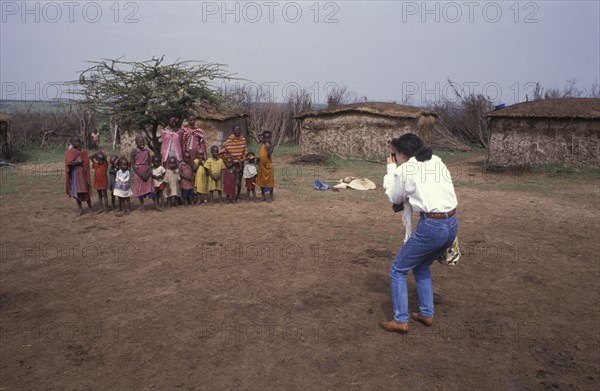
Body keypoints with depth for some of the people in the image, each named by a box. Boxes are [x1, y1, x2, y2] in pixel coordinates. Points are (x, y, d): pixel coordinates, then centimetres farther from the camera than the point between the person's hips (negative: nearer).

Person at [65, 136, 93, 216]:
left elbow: (86, 162, -1)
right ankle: (80, 209, 13)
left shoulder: (83, 152, 5)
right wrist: (80, 162, -11)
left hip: (82, 173, 0)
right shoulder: (69, 152, 2)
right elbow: (69, 163, -13)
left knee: (85, 191, -4)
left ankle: (90, 208, 4)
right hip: (74, 174, 0)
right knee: (76, 192, 4)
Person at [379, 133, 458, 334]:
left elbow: (394, 198, 9)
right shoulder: (436, 161, 11)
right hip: (452, 225, 7)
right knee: (422, 267, 27)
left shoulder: (404, 170, -6)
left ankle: (400, 321, 11)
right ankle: (427, 314, 31)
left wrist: (391, 169, 18)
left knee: (398, 270, 10)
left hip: (431, 227, -7)